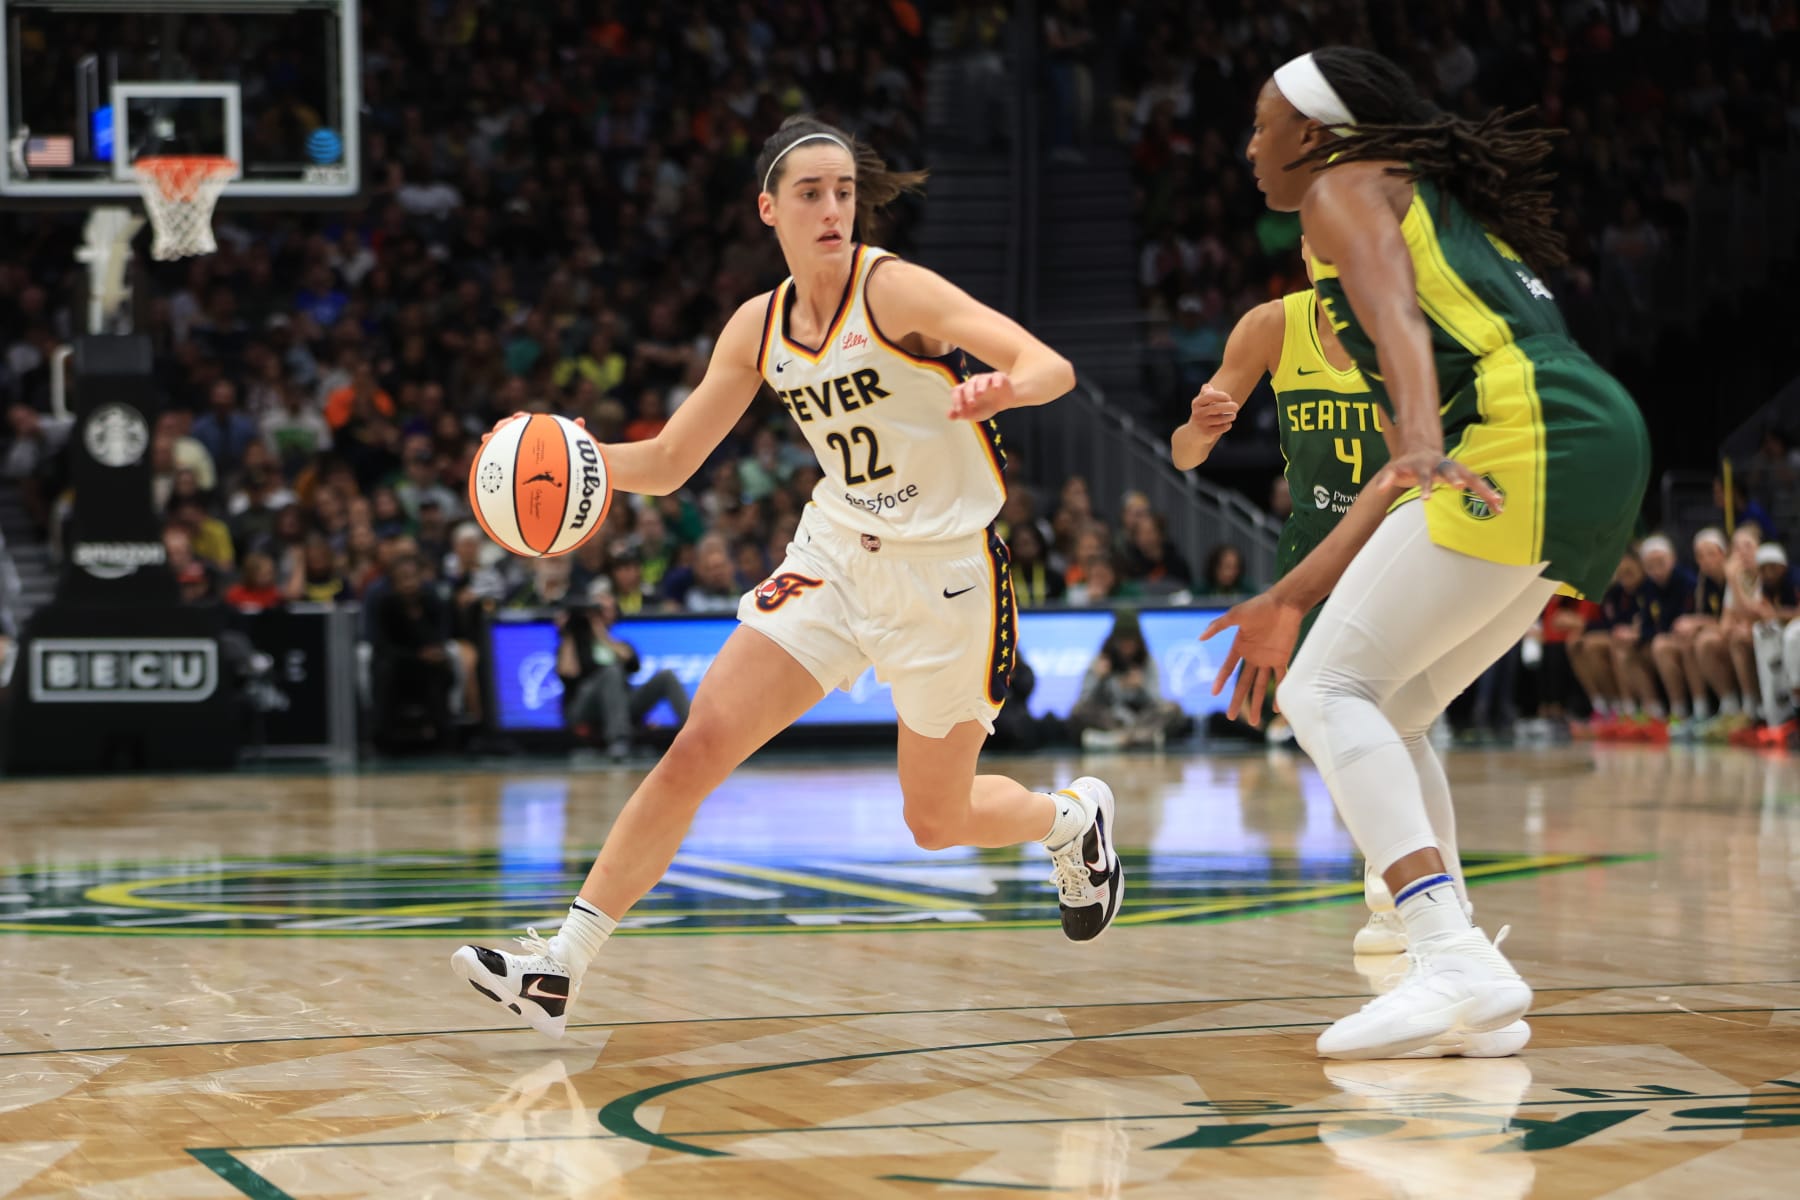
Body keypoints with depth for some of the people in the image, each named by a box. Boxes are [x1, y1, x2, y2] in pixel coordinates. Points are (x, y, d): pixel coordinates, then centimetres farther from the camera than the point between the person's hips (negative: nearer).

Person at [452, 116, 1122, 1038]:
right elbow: (667, 463, 7)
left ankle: (1071, 818, 42)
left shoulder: (894, 289, -16)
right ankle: (560, 968, -10)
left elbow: (1051, 366, -25)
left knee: (938, 822, 8)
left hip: (944, 573, -4)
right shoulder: (758, 326, 1)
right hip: (834, 556, 4)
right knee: (699, 746, -10)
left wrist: (1001, 389, -48)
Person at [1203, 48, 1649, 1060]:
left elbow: (1397, 320, -14)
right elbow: (1404, 468, 31)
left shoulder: (1345, 188, 8)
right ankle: (1474, 1005, 5)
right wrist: (1291, 599, 32)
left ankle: (1459, 963, -26)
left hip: (1526, 439, -9)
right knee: (1383, 714, 13)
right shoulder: (1430, 205, 34)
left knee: (1329, 689, -10)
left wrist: (1425, 443, -33)